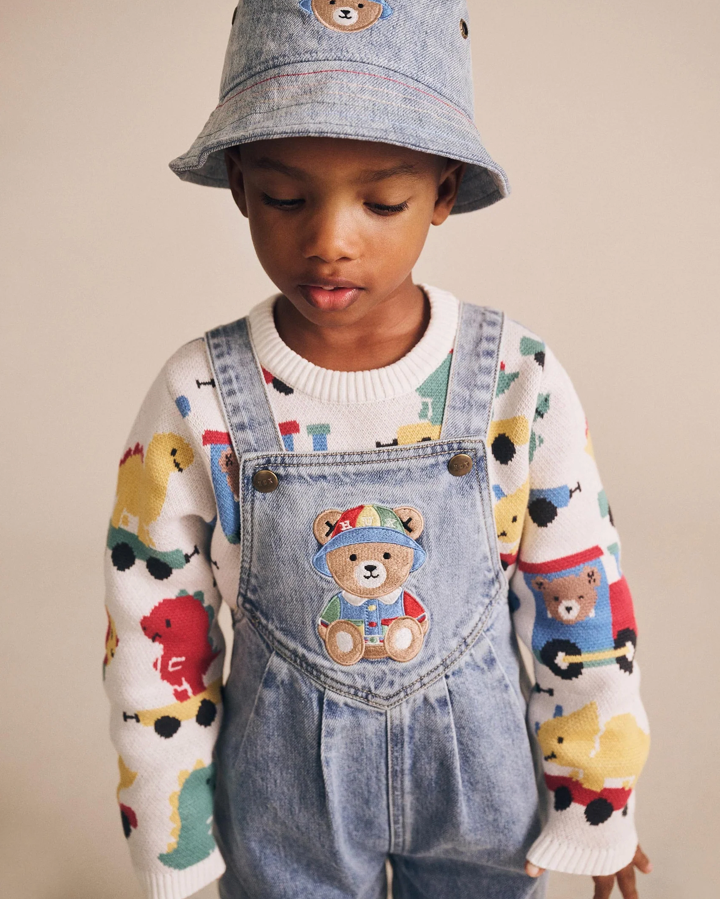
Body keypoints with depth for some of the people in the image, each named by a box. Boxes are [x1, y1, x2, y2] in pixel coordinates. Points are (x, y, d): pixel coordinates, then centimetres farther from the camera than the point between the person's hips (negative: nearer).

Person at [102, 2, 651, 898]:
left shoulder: (518, 382, -17)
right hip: (282, 786, 0)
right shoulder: (196, 400, -17)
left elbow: (581, 601, -6)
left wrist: (596, 808, 2)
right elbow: (155, 630, -6)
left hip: (481, 765, 1)